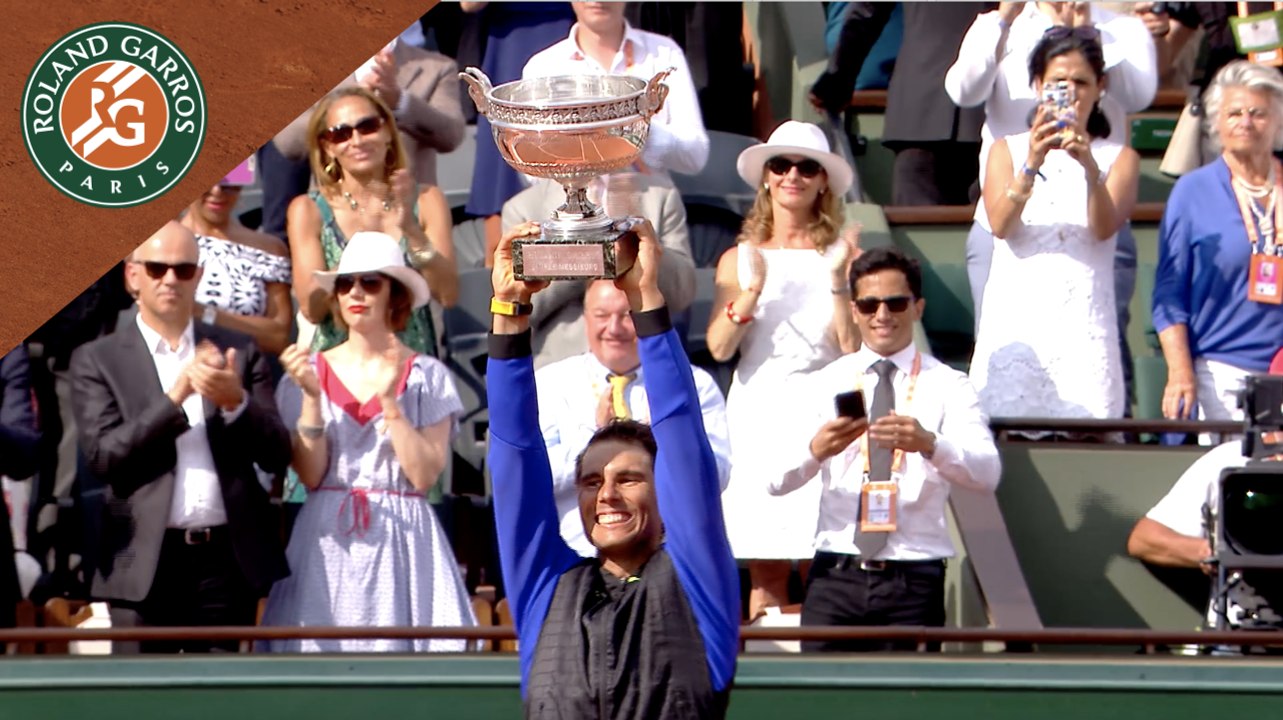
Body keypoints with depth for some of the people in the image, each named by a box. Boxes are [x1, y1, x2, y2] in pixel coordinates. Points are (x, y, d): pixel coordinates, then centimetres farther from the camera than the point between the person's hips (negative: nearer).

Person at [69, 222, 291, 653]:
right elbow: (103, 456, -7)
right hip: (147, 562, -2)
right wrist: (175, 396, -17)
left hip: (228, 557, 2)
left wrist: (236, 401, -14)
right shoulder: (98, 361, 5)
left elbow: (277, 454, 6)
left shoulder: (239, 353, 12)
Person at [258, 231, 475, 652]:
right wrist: (312, 397, -10)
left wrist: (389, 401, -11)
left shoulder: (427, 376, 4)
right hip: (328, 544, 1)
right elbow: (310, 475, 0)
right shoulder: (312, 370, 8)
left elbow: (424, 474, -6)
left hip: (402, 541, -1)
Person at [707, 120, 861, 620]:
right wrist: (752, 290, -13)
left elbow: (854, 346, -3)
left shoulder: (839, 256, 6)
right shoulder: (739, 259, 10)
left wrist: (837, 282, -13)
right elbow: (719, 348, -1)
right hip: (758, 418, 1)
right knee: (765, 577, -1)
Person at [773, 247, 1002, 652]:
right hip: (836, 576, 1)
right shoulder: (824, 384, 9)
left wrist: (929, 444, -30)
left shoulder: (948, 386, 5)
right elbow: (776, 479, -2)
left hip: (914, 581, -1)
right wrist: (816, 449, -24)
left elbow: (986, 474, -10)